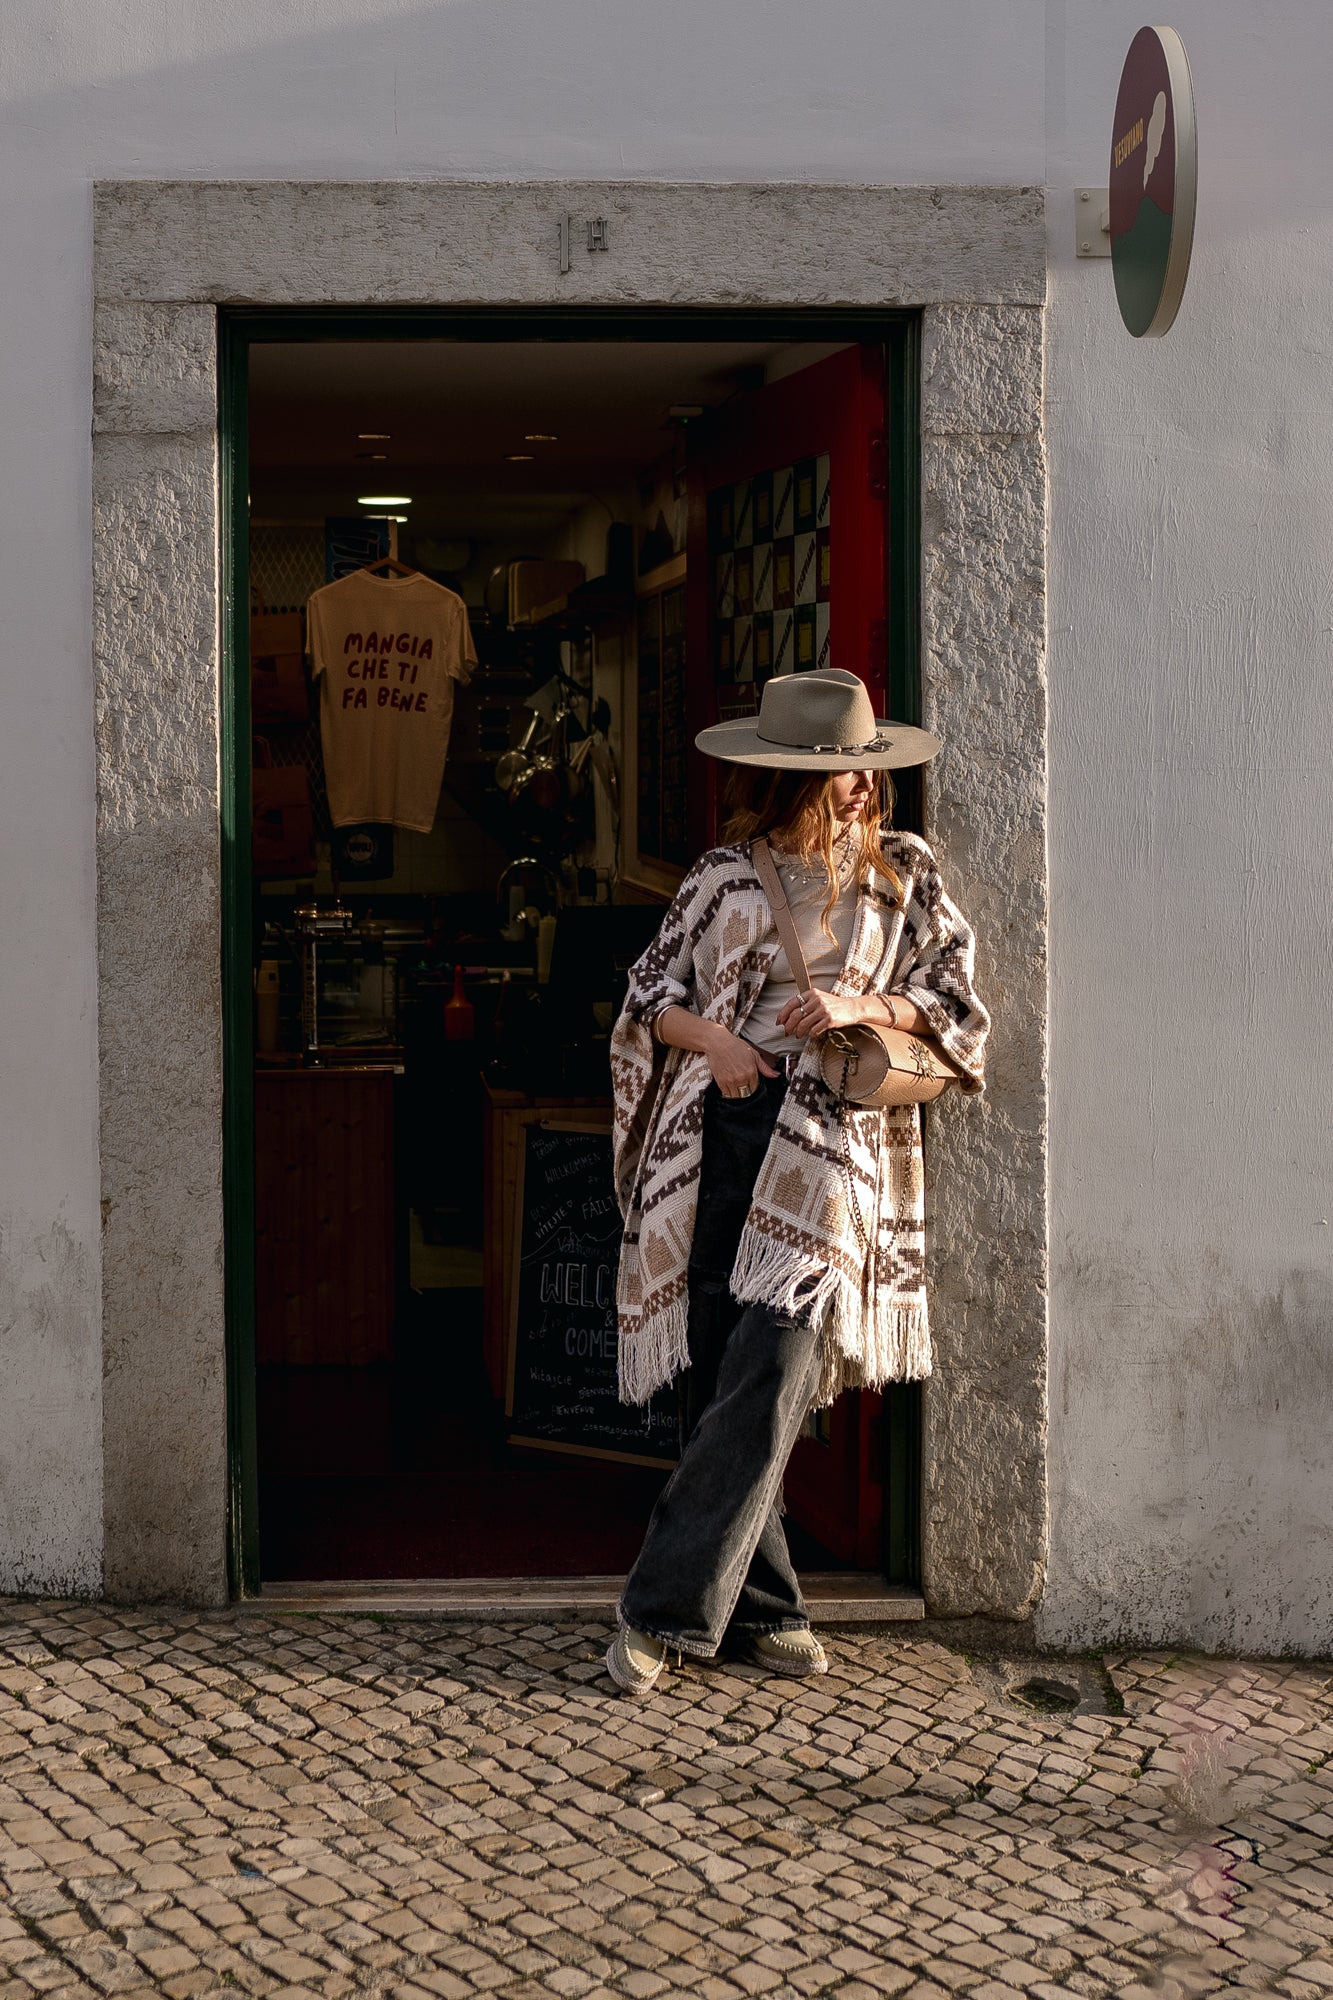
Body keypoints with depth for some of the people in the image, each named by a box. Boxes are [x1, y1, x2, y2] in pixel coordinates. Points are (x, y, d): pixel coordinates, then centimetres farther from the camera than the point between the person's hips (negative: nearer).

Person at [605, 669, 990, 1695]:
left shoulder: (905, 872, 9)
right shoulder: (725, 872, 11)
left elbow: (956, 998, 9)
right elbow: (651, 993, 14)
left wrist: (866, 1005, -9)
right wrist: (711, 1036, -6)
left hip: (829, 1148, -2)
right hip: (718, 1138, 2)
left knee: (768, 1382, -13)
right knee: (719, 1377, 1)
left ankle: (665, 1610, -7)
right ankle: (764, 1607, 14)